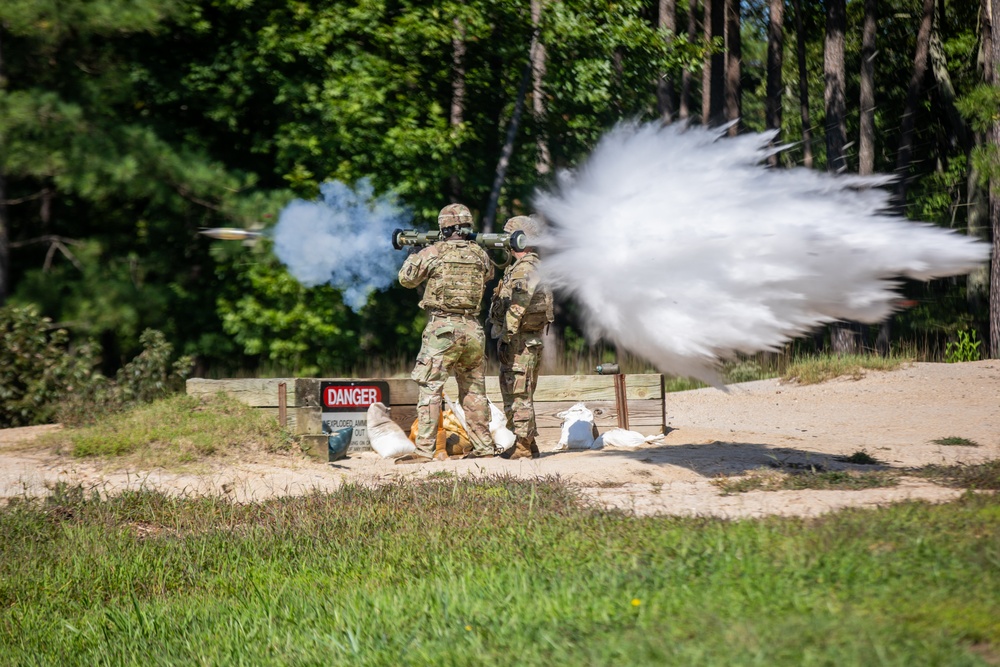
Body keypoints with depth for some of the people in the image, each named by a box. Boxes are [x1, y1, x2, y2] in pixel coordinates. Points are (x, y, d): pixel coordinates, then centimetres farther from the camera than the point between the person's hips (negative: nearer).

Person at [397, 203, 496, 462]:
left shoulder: (432, 253, -6)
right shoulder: (480, 254, 5)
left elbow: (406, 279, 8)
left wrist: (414, 254, 24)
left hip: (442, 328, -4)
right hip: (473, 328, 4)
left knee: (430, 389, -5)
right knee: (474, 390, 15)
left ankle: (424, 448, -12)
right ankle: (483, 446, 20)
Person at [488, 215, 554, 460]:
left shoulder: (524, 270, -15)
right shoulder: (534, 267, 18)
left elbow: (516, 308, -22)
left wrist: (506, 337, -21)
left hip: (520, 342, -11)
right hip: (529, 341, 11)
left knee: (518, 395, -8)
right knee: (519, 395, 15)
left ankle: (523, 446, -8)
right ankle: (528, 445, 19)